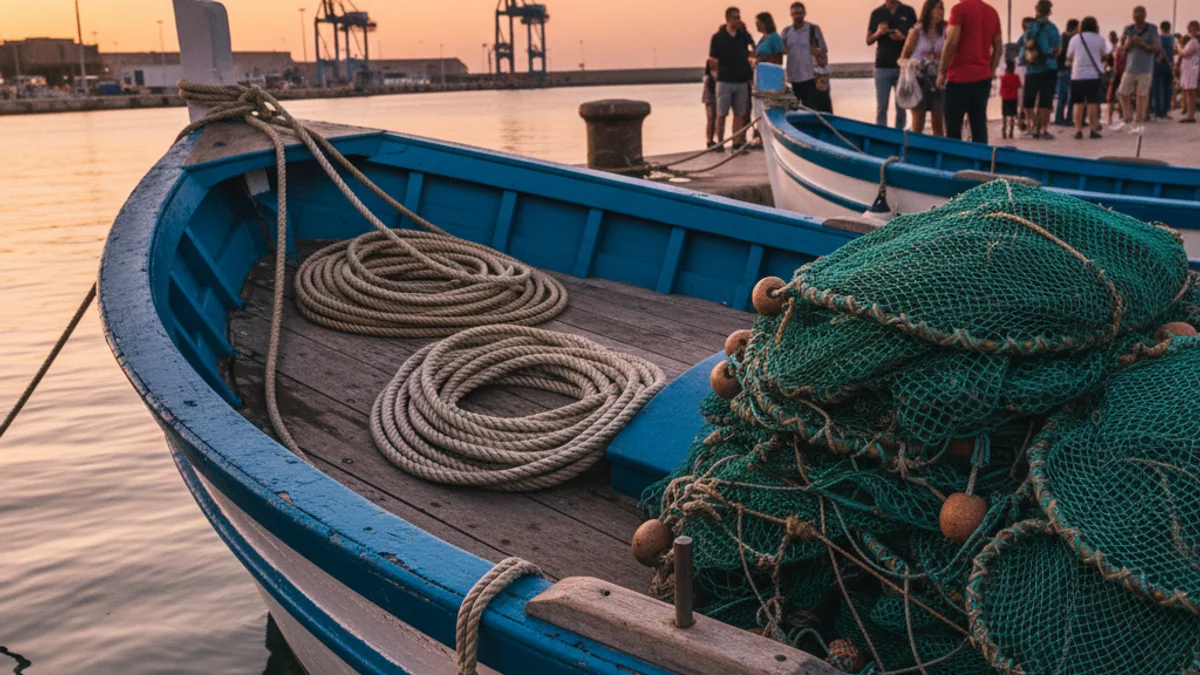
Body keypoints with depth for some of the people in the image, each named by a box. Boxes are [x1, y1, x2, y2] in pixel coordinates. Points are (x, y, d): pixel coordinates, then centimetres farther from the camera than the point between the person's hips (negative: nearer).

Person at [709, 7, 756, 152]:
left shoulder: (744, 35, 7)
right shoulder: (718, 37, -1)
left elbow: (754, 51, 18)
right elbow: (712, 59, 2)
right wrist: (715, 62, -14)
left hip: (742, 80, 3)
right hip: (724, 80, -3)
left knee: (740, 113, 3)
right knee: (721, 114, 1)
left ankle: (738, 143, 6)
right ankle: (719, 142, 7)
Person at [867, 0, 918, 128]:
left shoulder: (908, 12, 3)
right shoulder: (877, 13, 5)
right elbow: (868, 41, 7)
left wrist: (903, 37, -16)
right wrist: (878, 33, -13)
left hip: (902, 66, 0)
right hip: (882, 66, 0)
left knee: (901, 107, 4)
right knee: (881, 107, 2)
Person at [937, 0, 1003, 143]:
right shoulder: (992, 12, 12)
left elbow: (952, 42, -16)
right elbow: (999, 49, 13)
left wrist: (942, 71, -9)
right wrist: (991, 72, 19)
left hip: (960, 76, -6)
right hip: (984, 77, 6)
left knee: (953, 124, 0)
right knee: (979, 123, 6)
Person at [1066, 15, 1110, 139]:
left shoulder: (1075, 39, 3)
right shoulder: (1099, 39, 1)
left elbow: (1069, 58, 6)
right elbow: (1104, 55, 6)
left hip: (1077, 75, 1)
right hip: (1094, 74, -1)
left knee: (1078, 103, 4)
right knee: (1092, 103, 0)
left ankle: (1078, 130, 0)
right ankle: (1094, 130, -2)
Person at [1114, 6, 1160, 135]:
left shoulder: (1152, 29, -2)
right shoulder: (1128, 29, 6)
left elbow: (1157, 48, -5)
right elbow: (1123, 49, 8)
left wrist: (1142, 43, -19)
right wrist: (1128, 43, -14)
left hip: (1145, 69, -4)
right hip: (1130, 67, 4)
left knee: (1142, 96, -5)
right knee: (1123, 94, 8)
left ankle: (1140, 124, 1)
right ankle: (1128, 119, 25)